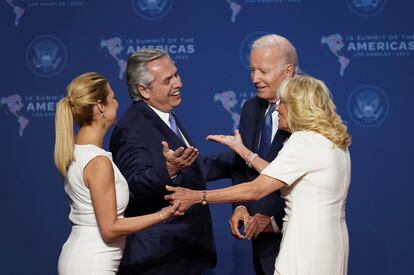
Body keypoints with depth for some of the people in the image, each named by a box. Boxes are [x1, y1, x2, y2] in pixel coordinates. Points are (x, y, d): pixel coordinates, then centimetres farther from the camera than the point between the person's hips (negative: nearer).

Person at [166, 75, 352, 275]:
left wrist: (197, 197, -14)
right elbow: (279, 177, 12)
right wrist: (240, 148, 17)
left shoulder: (304, 141, -14)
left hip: (308, 252, -9)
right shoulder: (335, 142, 13)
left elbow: (255, 190, -17)